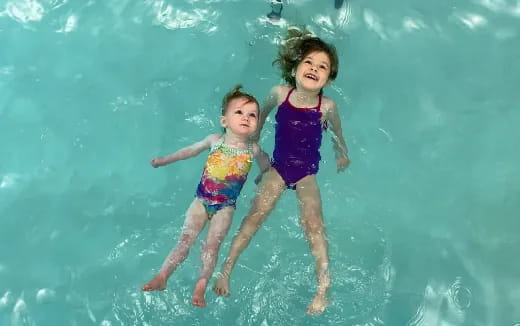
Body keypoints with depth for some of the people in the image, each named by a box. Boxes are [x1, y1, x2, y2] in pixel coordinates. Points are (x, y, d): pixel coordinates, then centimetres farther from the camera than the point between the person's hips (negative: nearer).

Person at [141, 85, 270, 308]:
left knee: (212, 244, -11)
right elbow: (191, 150, 14)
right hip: (202, 199, 1)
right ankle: (161, 277, -3)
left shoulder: (253, 150, -7)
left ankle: (200, 288, -7)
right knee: (186, 238, -6)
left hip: (226, 206, -1)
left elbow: (266, 167, 18)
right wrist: (164, 160, 23)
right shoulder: (215, 141, -4)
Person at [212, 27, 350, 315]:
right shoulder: (280, 93, -12)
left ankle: (323, 288, -10)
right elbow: (262, 112, 11)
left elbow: (336, 133, 6)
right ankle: (225, 270, -1)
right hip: (278, 166, 2)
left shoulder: (327, 107, -15)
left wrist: (342, 155, 21)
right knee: (255, 216, -9)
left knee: (313, 223, -15)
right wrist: (254, 142, 20)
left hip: (307, 172, -1)